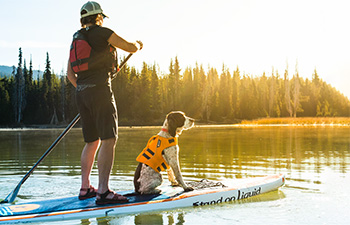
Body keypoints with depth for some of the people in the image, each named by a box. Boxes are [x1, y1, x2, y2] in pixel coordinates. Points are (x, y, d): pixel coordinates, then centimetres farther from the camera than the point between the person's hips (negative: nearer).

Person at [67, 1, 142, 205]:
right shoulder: (103, 32, -1)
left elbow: (70, 74, 20)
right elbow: (131, 48, 2)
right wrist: (138, 44, 24)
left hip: (81, 93, 8)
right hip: (100, 90, -8)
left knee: (92, 141, 14)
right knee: (109, 140, -12)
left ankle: (85, 188, 19)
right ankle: (103, 192, -19)